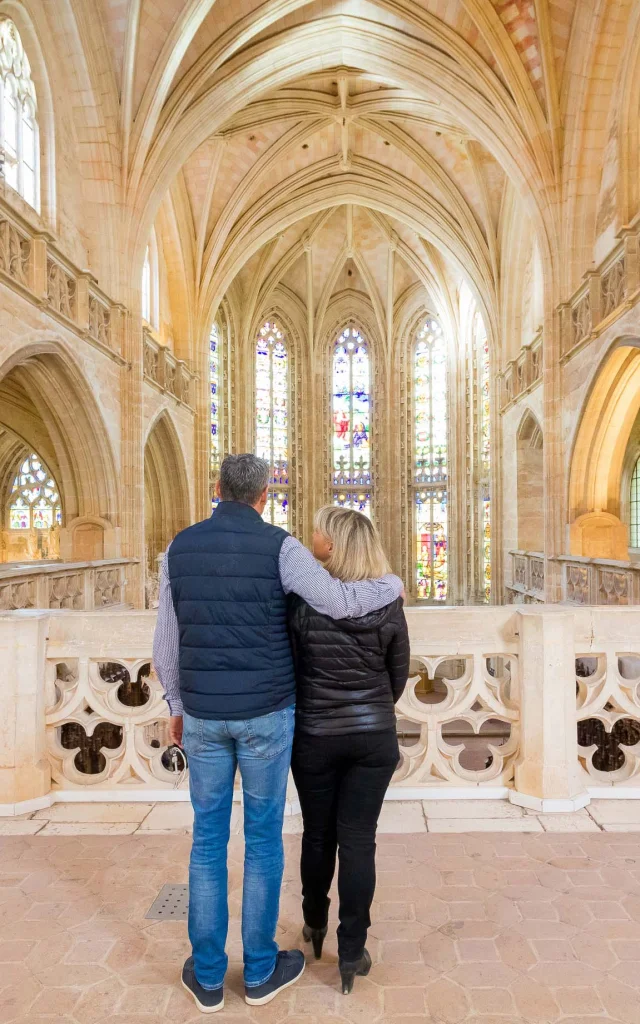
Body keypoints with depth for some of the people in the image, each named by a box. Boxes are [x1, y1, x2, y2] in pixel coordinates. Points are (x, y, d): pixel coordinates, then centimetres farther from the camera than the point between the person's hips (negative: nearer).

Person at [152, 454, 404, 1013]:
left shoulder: (180, 548, -1)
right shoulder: (280, 547, -12)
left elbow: (166, 646, 3)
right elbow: (340, 603, -22)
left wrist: (179, 707, 17)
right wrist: (393, 583, 0)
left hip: (205, 714, 3)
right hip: (266, 714, -3)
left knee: (208, 838, 17)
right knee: (264, 837, 14)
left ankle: (208, 975, 30)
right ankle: (260, 968, 30)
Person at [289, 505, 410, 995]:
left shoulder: (302, 598, -15)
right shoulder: (388, 603, -8)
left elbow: (287, 668, -6)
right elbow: (399, 675, 2)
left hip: (315, 737, 0)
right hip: (374, 737, 1)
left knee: (318, 833, 20)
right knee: (358, 841, 11)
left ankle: (315, 923, 42)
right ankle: (352, 953, 22)